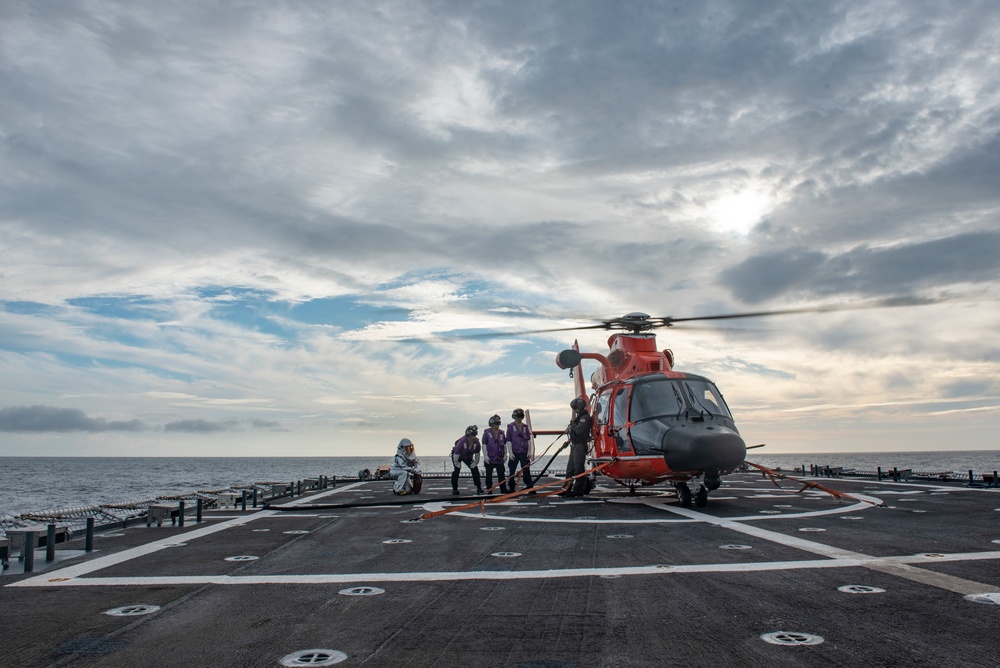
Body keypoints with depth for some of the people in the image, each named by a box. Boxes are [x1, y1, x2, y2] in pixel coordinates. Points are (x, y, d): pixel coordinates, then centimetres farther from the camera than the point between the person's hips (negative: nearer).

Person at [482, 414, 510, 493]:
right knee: (489, 474, 4)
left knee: (502, 474, 4)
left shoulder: (502, 433, 10)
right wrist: (486, 455, -11)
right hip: (490, 458, -3)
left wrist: (505, 454, 6)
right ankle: (488, 490, 12)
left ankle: (503, 490, 10)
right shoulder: (487, 432, -2)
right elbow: (484, 445, -4)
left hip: (500, 458, 3)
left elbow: (505, 444, 15)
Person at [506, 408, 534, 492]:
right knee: (512, 471, 3)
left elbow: (528, 440, 11)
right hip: (514, 453, -2)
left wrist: (529, 451, 2)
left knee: (526, 471, 2)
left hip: (524, 453, 2)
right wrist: (510, 452, -9)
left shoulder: (525, 427, 11)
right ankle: (511, 488, 13)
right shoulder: (511, 426, 1)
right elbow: (508, 440, -2)